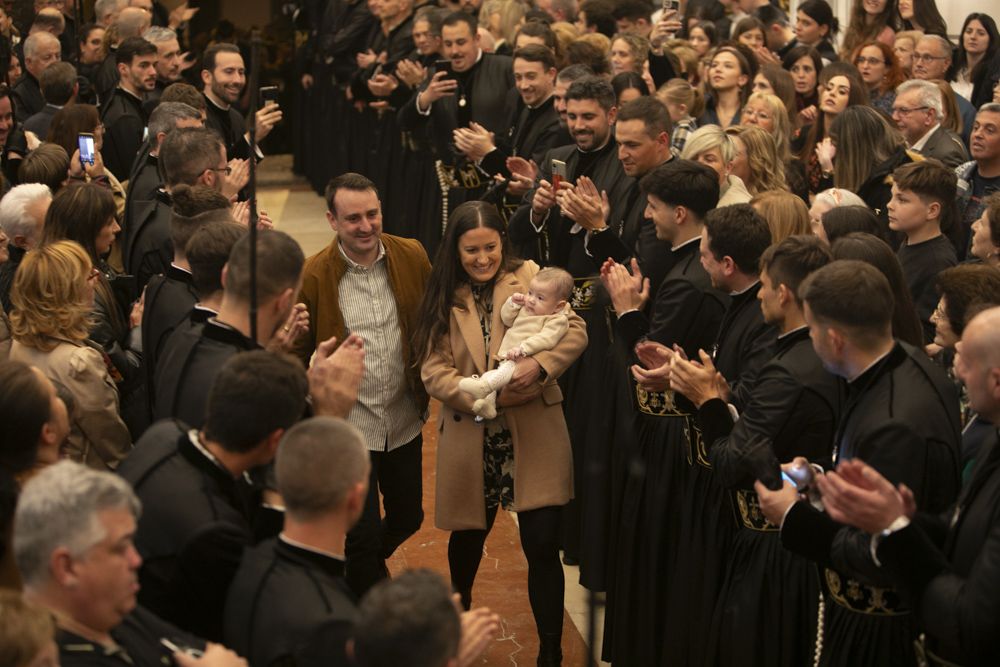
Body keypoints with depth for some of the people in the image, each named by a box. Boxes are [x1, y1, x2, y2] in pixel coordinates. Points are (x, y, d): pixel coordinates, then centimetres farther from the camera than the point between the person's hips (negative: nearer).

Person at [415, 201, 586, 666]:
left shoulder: (529, 277, 0)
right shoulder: (444, 298, 4)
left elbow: (574, 331, -7)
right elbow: (433, 371, -4)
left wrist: (540, 364, -25)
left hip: (534, 437, -2)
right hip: (472, 440, 2)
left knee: (542, 545, -7)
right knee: (468, 537, 17)